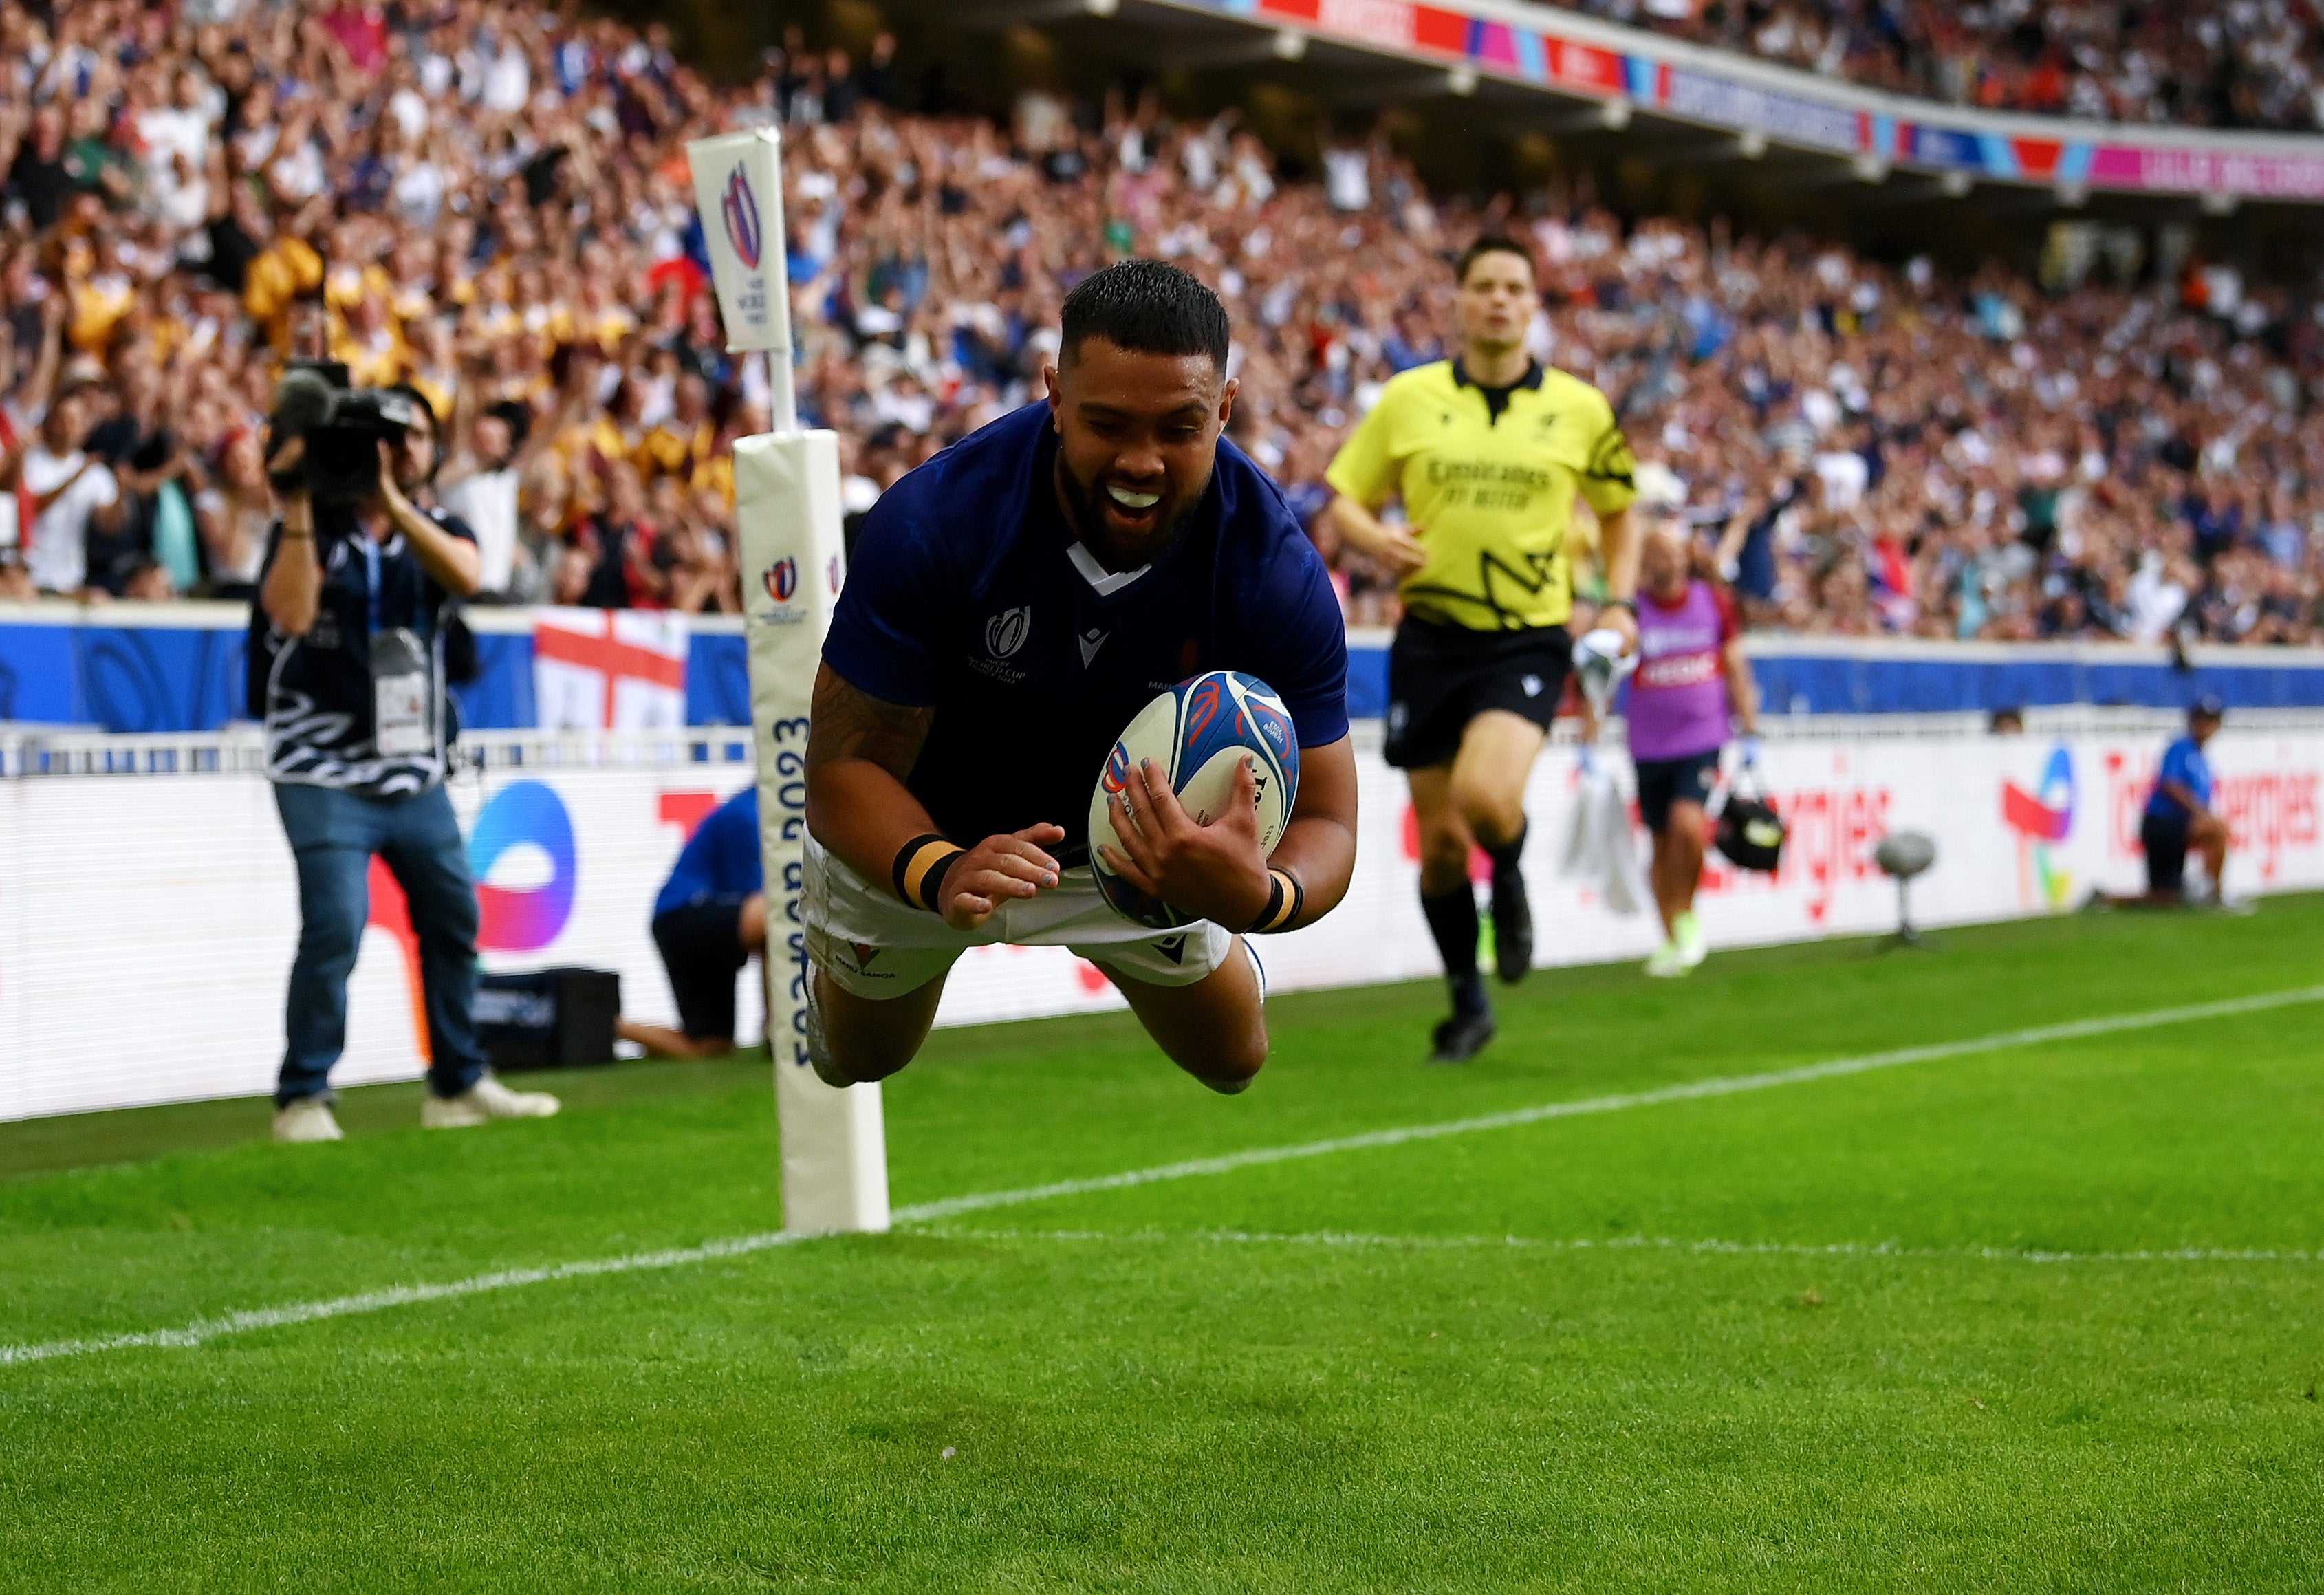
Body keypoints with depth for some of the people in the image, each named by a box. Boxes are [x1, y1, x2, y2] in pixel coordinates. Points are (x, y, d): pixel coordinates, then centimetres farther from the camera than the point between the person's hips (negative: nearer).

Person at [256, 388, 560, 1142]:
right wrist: (299, 506, -23)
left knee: (454, 920, 9)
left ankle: (459, 1085, 24)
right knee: (334, 928, -17)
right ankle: (302, 1100, -8)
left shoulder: (437, 528, 7)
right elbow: (290, 611, -22)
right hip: (326, 774, -5)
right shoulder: (309, 529, -2)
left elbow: (464, 577, -17)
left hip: (417, 774, 5)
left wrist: (389, 496, -26)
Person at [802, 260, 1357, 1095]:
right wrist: (936, 873, -54)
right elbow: (846, 767, -32)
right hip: (912, 838, -1)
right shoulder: (929, 523, -37)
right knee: (857, 1065, 21)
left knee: (1233, 1065, 15)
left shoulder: (1277, 574, -33)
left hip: (1145, 840, 1)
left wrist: (1258, 896, -55)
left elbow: (1324, 822, -29)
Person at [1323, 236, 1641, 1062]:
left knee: (1486, 797, -27)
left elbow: (1618, 510, 17)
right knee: (1440, 840, 5)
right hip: (1430, 638, 2)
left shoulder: (1579, 408, 3)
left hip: (1528, 641, -2)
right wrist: (1377, 539, -15)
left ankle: (1510, 878, 10)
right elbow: (1345, 502, 8)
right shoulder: (1408, 398, 3)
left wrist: (1621, 603, 2)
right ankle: (1468, 1005, 26)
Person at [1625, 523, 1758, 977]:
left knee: (1687, 823, -22)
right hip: (1649, 747, 1)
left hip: (1703, 740, -1)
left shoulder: (1714, 602, 3)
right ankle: (1671, 940, 17)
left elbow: (1736, 669, 11)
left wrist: (1749, 732, 9)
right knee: (1661, 842, 5)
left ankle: (1686, 914, 0)